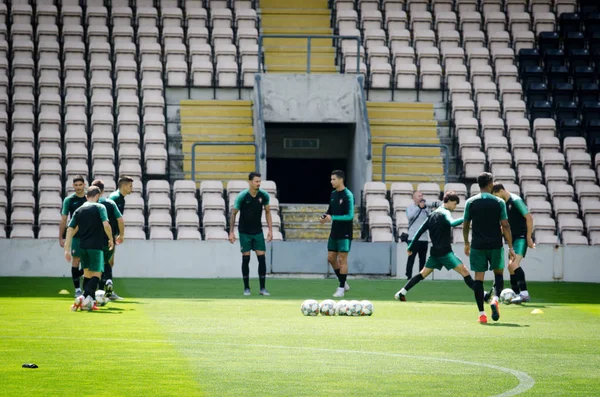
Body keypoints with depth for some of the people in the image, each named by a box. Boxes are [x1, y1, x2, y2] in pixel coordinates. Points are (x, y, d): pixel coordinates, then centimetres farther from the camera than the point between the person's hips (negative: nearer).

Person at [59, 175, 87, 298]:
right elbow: (63, 220, 2)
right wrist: (61, 237, -2)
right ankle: (77, 289, 6)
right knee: (76, 260, 0)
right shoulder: (69, 200, 1)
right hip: (75, 236, -2)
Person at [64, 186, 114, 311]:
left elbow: (70, 229, 6)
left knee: (87, 274, 18)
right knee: (96, 274, -6)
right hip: (96, 246, -5)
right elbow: (106, 224, -14)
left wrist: (67, 249, 8)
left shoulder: (79, 210, 12)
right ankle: (84, 297, -27)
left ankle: (89, 303, 16)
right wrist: (111, 239, 1)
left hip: (83, 247, 5)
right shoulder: (100, 207, -1)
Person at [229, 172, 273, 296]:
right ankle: (246, 288, 7)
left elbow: (267, 212, 7)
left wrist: (270, 230, 2)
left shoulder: (264, 195, -6)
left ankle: (263, 288, 1)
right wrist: (231, 232, -9)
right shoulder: (242, 196, -15)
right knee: (246, 258, -2)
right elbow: (234, 213, -6)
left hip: (258, 231, 2)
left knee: (262, 258, -4)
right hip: (244, 232, -2)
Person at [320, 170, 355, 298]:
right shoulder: (333, 194, 9)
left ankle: (341, 288, 2)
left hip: (344, 234, -8)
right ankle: (343, 283, 24)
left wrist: (332, 218, -23)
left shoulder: (348, 195, -14)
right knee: (331, 258, 9)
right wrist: (324, 217, -3)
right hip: (334, 232, 8)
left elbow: (350, 215, -19)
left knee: (342, 259, -4)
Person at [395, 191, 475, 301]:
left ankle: (401, 293, 13)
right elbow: (452, 223, -34)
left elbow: (420, 231, 16)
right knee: (464, 271, -11)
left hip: (435, 251, 8)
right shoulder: (445, 213, -10)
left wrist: (411, 247, 20)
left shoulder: (433, 214, 15)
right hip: (445, 251, -8)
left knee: (423, 274, 16)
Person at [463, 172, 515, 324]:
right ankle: (495, 299, -10)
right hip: (495, 245, -1)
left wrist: (466, 244, 21)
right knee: (498, 273, 17)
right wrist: (510, 247, 1)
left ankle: (481, 313, -2)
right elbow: (505, 226, -5)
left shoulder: (470, 202, 1)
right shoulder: (499, 202, -3)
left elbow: (465, 225, 7)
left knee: (478, 278, 3)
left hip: (478, 246, 1)